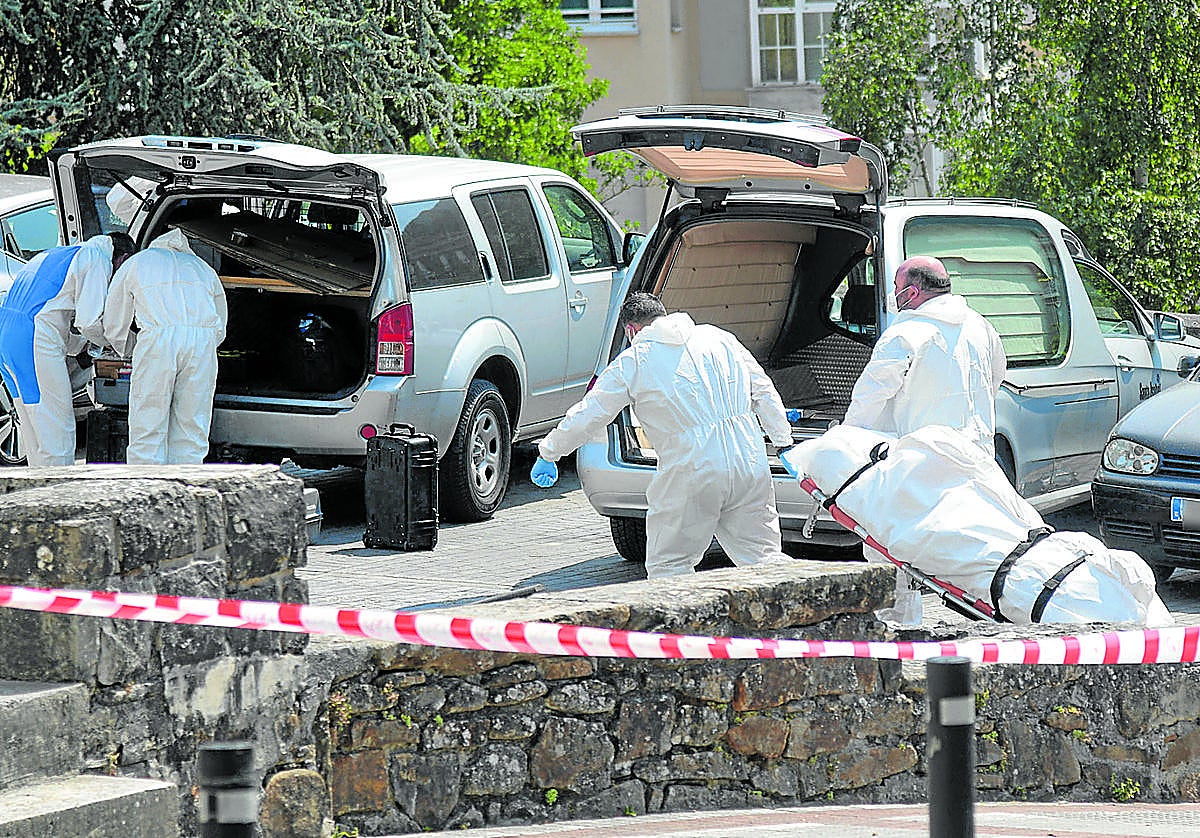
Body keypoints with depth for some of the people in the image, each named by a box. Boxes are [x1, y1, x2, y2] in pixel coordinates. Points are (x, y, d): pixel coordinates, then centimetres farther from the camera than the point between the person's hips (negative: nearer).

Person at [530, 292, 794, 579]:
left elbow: (586, 416, 7)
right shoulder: (719, 338, 15)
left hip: (692, 472, -4)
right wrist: (784, 443, 21)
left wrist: (547, 454, 21)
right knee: (762, 557, 11)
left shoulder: (631, 363, 3)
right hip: (750, 466, 4)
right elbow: (764, 392, 15)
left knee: (668, 566, 8)